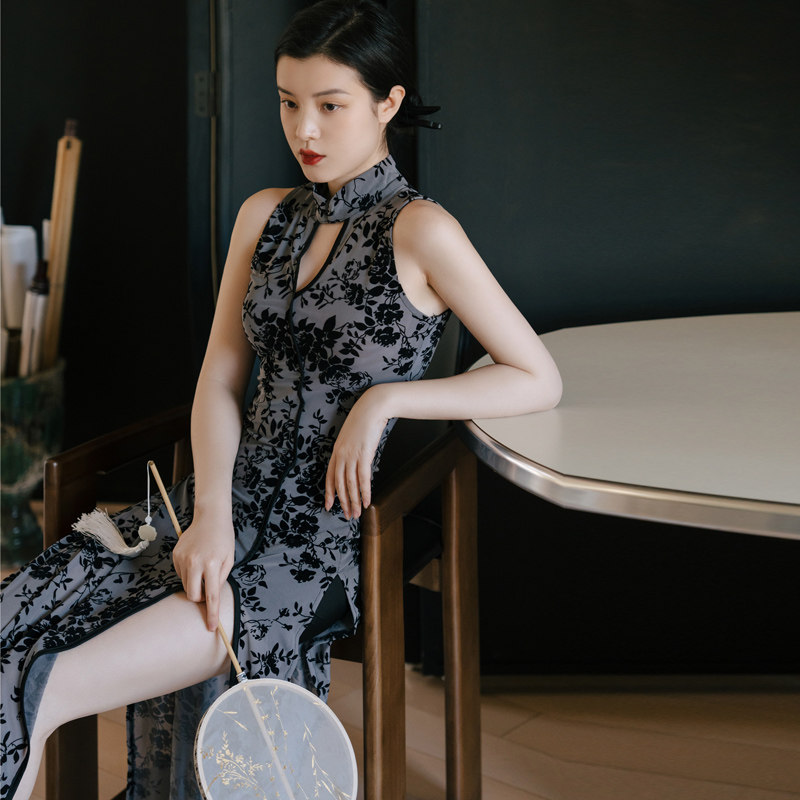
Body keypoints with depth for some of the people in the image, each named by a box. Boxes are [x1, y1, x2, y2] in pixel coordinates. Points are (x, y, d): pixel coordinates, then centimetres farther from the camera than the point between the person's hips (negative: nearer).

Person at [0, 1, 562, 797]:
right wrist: (211, 514, -9)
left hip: (336, 524, -6)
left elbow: (538, 380, -9)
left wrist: (385, 399, -15)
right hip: (239, 496, 6)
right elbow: (219, 382, 8)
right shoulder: (265, 217, 12)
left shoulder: (419, 232, -7)